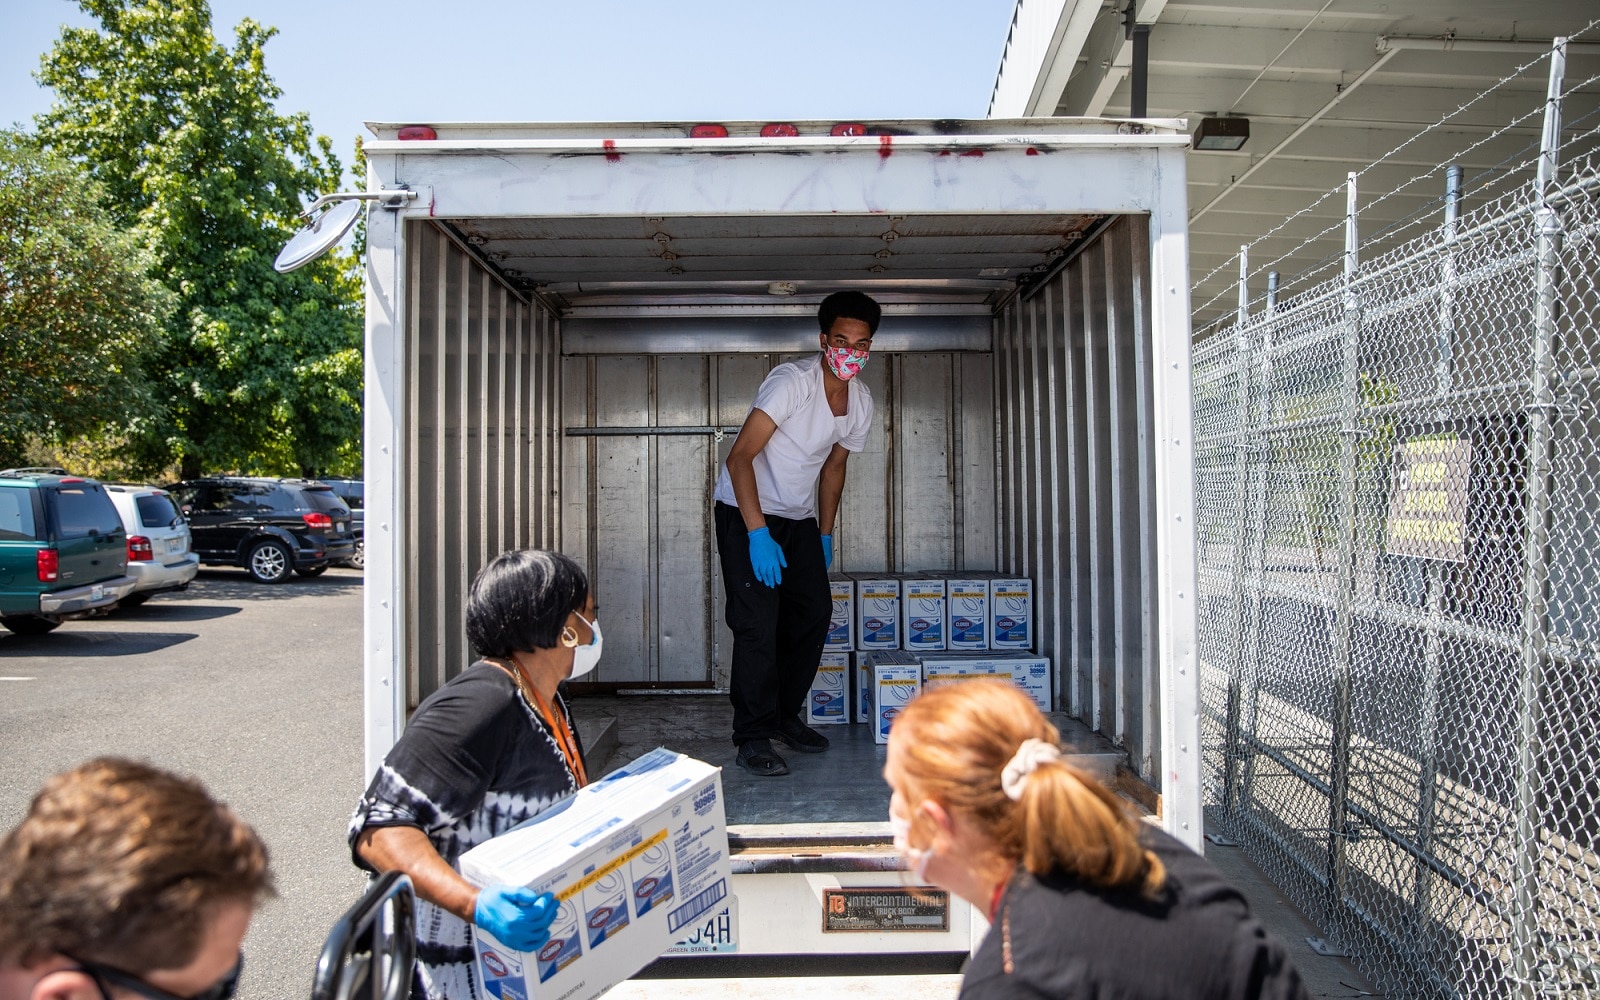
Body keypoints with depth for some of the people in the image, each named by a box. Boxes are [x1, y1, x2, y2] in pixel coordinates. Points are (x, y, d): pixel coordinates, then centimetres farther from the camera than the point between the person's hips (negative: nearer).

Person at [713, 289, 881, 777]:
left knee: (813, 614, 5)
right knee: (758, 622, -12)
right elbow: (739, 457, -28)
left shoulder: (861, 404, 0)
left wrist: (824, 535, 14)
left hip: (799, 517, 7)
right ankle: (753, 737, -1)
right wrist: (758, 534, -33)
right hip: (746, 512, -7)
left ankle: (785, 715, 22)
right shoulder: (792, 381, -24)